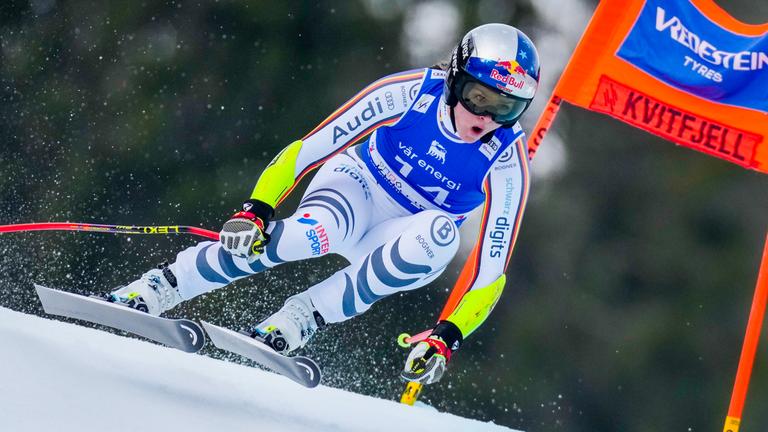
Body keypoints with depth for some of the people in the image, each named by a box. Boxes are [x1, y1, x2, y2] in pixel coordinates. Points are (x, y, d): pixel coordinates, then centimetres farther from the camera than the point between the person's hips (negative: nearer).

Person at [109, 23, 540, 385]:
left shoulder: (507, 162, -19)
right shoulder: (411, 92, -22)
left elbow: (491, 268, -15)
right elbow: (310, 148, -19)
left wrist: (448, 336, -27)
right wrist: (256, 209, -30)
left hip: (404, 247, 1)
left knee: (441, 235, -36)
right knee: (318, 231, -38)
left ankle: (301, 318, -30)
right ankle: (158, 287, -32)